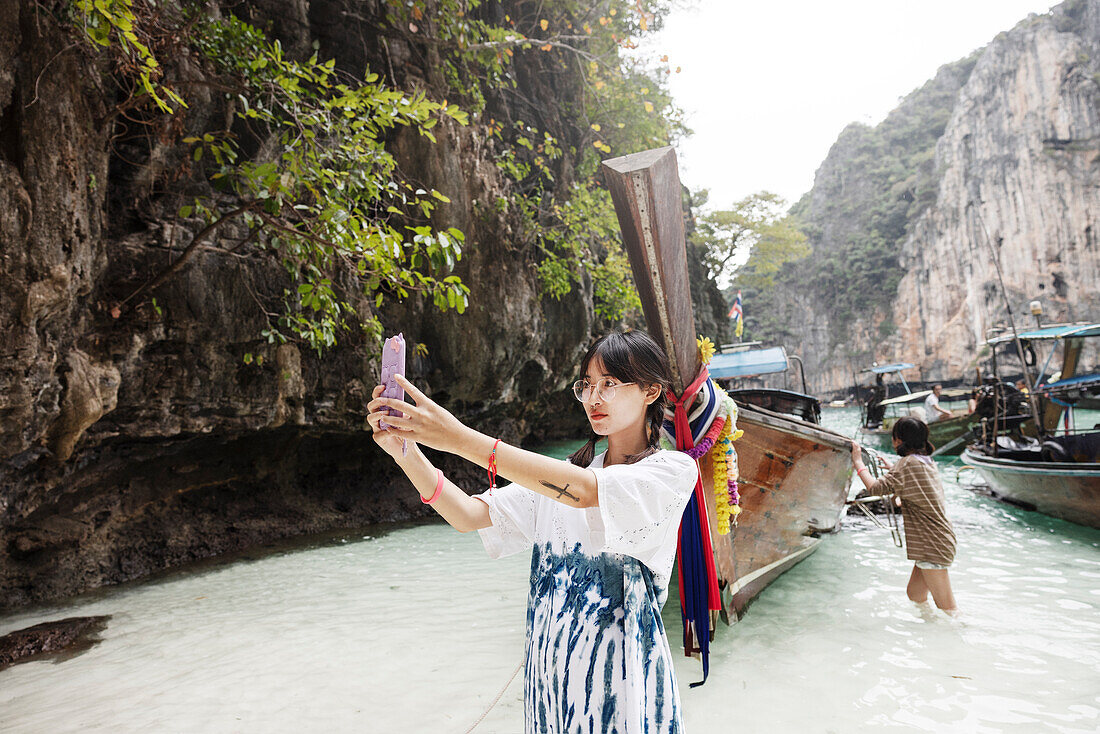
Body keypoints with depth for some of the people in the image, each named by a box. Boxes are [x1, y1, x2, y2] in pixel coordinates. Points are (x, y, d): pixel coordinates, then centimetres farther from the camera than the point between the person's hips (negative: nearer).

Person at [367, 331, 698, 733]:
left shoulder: (674, 470, -8)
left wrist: (461, 439, -31)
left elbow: (585, 492, -26)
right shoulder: (558, 476, 8)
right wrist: (405, 451, -19)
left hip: (623, 668, -4)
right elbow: (469, 515, -3)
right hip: (550, 663, 4)